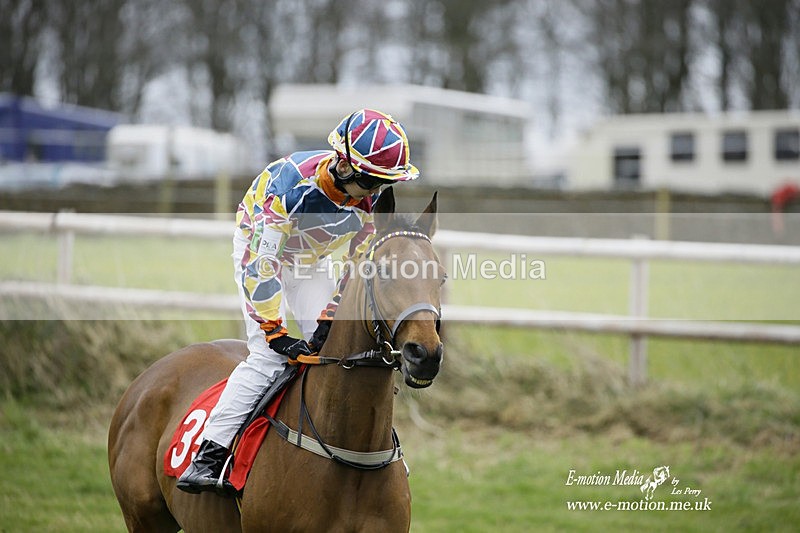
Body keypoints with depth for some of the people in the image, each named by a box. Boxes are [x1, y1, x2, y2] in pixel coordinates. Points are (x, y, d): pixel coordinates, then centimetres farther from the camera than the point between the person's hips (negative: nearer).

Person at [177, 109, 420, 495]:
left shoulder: (372, 199, -22)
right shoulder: (293, 184, -39)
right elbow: (265, 262, -34)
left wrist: (329, 319, -20)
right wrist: (273, 331, -34)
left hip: (311, 261, 5)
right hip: (259, 249, -5)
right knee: (269, 355, -19)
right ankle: (207, 458, -22)